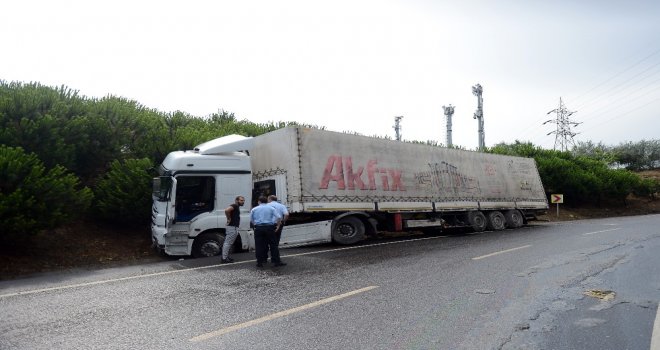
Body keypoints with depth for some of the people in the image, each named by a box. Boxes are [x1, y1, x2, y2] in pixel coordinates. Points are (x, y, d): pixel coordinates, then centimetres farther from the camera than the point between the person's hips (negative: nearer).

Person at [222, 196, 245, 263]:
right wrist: (229, 218, -20)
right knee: (228, 243, -7)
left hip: (234, 227, 10)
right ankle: (224, 259, -5)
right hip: (232, 227, -10)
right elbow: (226, 210, -31)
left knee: (229, 243, 15)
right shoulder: (234, 206, -13)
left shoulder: (237, 207, 18)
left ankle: (226, 257, 22)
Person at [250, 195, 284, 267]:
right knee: (273, 245, 5)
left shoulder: (254, 209, 9)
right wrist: (277, 225, 8)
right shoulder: (271, 208, 5)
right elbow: (279, 217, -3)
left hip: (258, 228, 1)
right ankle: (276, 261, 6)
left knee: (259, 246, 6)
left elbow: (251, 220, 11)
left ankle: (259, 262, 7)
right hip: (269, 228, -1)